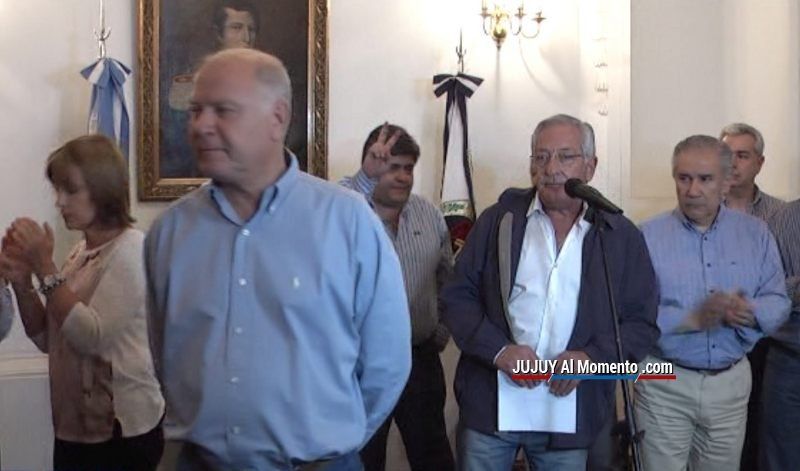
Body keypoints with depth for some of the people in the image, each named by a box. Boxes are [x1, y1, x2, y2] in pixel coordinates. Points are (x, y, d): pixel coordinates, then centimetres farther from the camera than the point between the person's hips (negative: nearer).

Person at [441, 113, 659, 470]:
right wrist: (497, 349, -14)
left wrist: (592, 356, -13)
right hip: (489, 404, 0)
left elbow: (641, 322, 4)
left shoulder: (622, 237, 3)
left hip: (569, 412, 1)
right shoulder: (499, 220, 2)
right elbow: (457, 297, 1)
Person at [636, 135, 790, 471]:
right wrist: (693, 319, -27)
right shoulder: (648, 237, -8)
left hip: (731, 381, 3)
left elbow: (778, 301, 2)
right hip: (665, 383, -3)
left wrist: (751, 314, -20)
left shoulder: (756, 234, 3)